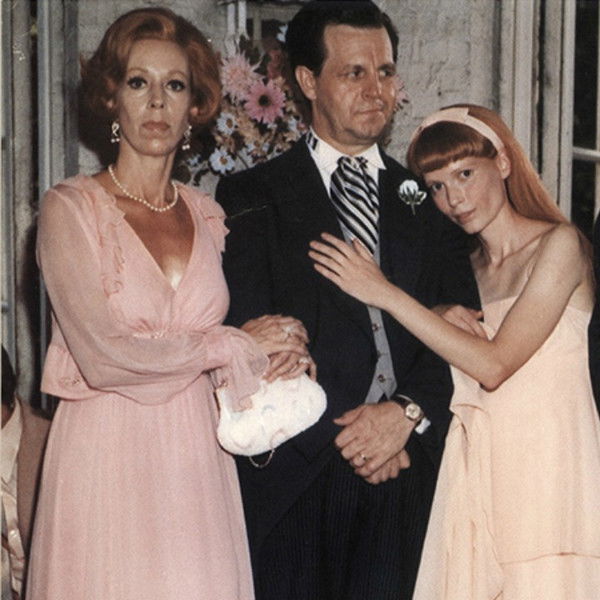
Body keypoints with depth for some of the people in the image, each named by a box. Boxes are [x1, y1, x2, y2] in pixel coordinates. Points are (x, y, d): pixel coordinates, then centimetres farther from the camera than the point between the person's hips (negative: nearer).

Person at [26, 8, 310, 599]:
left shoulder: (206, 215, 11)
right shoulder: (70, 208, -6)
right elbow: (102, 357, -16)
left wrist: (272, 363, -4)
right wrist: (235, 345, -8)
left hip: (197, 461, 4)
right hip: (107, 457, -4)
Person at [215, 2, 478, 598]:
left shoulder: (427, 198, 14)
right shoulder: (251, 197, 4)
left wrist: (408, 412, -11)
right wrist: (342, 434, -10)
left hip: (405, 475, 2)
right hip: (293, 479, -2)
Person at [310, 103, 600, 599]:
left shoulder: (560, 245, -5)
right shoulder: (467, 269, 13)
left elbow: (494, 365, -14)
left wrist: (386, 294, -12)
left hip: (549, 465, -5)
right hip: (477, 470, 5)